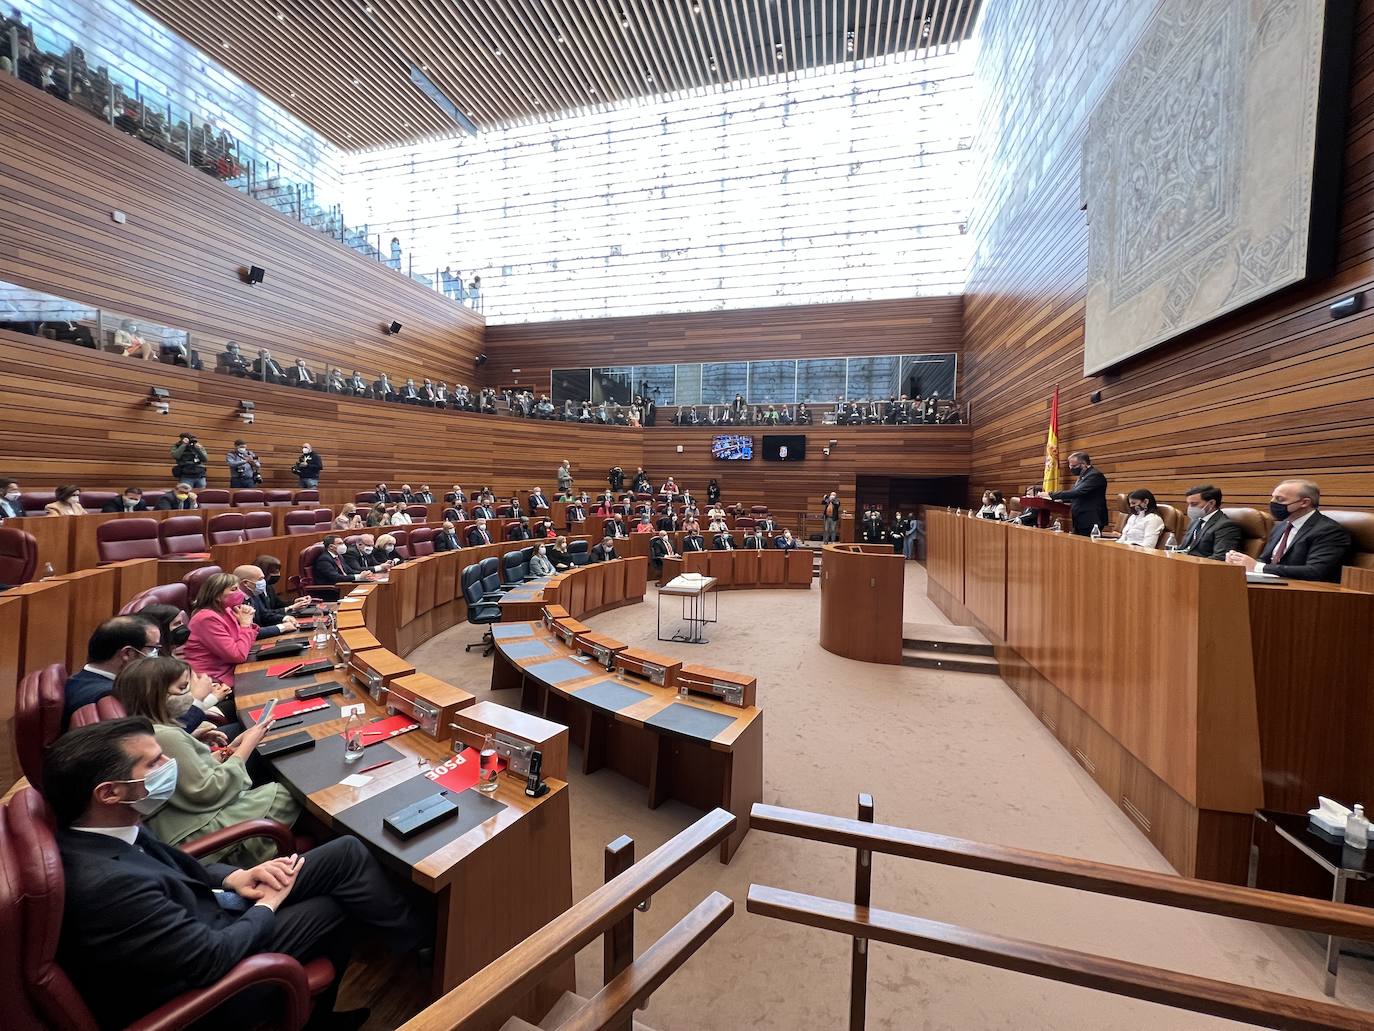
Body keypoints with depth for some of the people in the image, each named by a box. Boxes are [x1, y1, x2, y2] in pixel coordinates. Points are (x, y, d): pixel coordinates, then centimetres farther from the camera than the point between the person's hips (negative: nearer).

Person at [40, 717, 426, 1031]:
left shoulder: (95, 832, -10)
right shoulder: (108, 884, -37)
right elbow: (214, 957, -28)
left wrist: (232, 877, -5)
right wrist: (268, 904, -10)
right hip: (207, 967, -7)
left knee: (348, 853, 0)